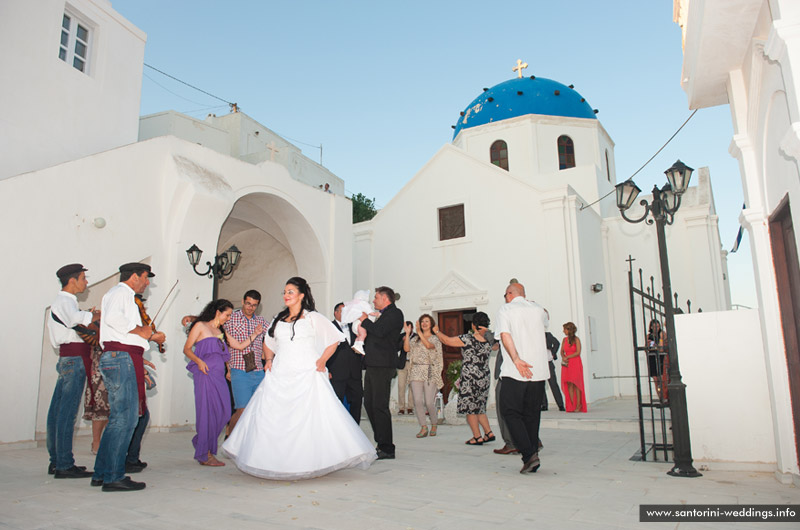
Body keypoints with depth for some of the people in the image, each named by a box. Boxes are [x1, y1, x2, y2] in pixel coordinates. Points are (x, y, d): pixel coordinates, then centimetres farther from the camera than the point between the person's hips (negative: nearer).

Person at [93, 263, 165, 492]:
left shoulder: (125, 296, 27)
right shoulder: (120, 292, -5)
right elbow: (113, 318, -25)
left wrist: (150, 336, 21)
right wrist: (139, 330, -15)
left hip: (120, 360, 11)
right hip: (121, 358, -11)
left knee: (118, 418, 14)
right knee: (125, 417, -10)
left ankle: (102, 473, 21)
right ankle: (113, 477, -6)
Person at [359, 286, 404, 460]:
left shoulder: (395, 313, -6)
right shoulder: (382, 315, 22)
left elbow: (379, 331, -19)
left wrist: (365, 320, -6)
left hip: (383, 366, -10)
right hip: (372, 365, 10)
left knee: (380, 406, -9)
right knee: (369, 404, 11)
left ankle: (387, 449, -3)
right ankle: (381, 444, 19)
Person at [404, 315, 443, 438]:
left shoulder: (435, 339, 5)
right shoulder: (415, 339, 16)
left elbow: (429, 345, -17)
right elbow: (407, 348, 0)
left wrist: (419, 332, -20)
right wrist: (407, 333, -6)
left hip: (430, 372, -3)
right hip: (416, 372, 3)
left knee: (429, 402, -6)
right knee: (417, 401, -7)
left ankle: (434, 424, 18)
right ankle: (423, 427, 1)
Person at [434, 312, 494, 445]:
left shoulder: (468, 338, -14)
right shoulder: (488, 342, 2)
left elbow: (447, 341, -8)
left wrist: (437, 331, 9)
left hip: (470, 378, -6)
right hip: (485, 378, 6)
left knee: (470, 408, 5)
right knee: (479, 407, 18)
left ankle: (477, 437, 7)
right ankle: (489, 433, 14)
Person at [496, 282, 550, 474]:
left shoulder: (505, 309, 0)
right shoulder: (538, 309, 12)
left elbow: (505, 336, -15)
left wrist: (516, 360, -23)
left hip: (515, 371, -5)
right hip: (539, 370, 5)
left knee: (511, 412, 3)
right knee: (532, 414, 13)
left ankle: (529, 454, -9)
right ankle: (533, 456, 15)